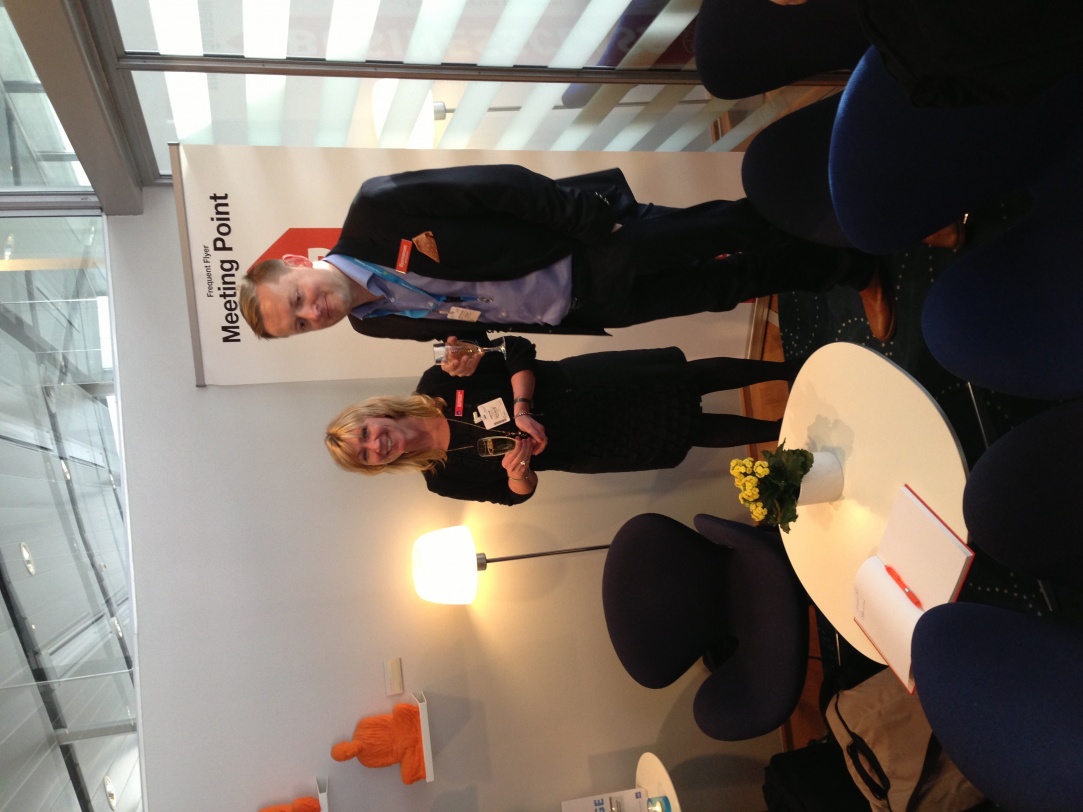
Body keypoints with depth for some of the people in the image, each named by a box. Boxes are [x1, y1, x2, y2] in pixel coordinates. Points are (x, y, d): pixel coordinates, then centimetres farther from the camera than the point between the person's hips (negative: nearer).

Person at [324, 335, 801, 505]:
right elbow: (518, 492, -6)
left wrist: (521, 410, -29)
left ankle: (790, 370, 29)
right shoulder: (446, 479, -11)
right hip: (581, 446, 0)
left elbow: (516, 351, -13)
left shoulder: (437, 384, -14)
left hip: (584, 385, 1)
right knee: (697, 432, 1)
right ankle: (784, 432, 26)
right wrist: (517, 470, -30)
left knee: (696, 377, 5)